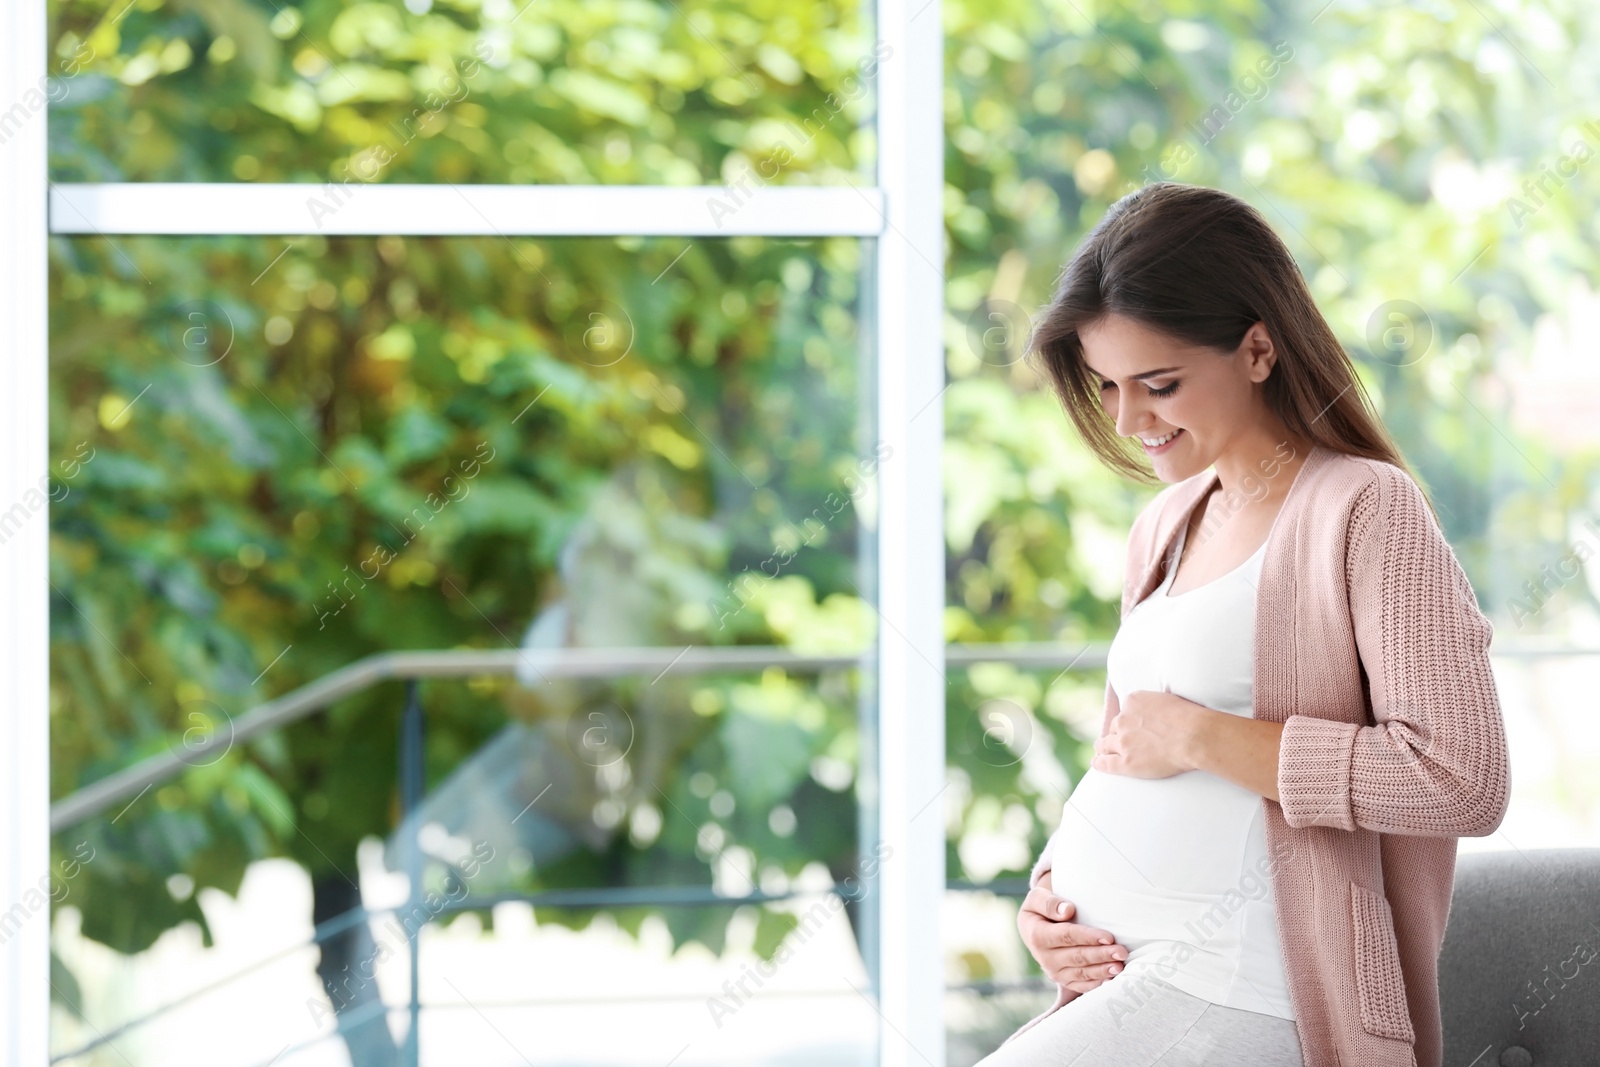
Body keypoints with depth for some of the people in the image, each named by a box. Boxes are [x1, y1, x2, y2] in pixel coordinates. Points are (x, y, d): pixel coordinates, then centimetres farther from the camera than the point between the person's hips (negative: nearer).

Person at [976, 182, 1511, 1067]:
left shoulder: (1367, 511, -7)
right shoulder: (1165, 526, 18)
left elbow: (1463, 780, -17)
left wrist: (1201, 736, -14)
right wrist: (1050, 891, 8)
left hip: (1232, 992, -8)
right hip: (1111, 973, 8)